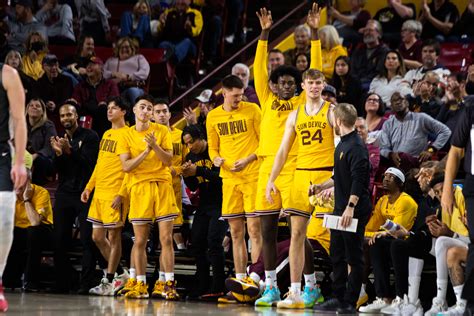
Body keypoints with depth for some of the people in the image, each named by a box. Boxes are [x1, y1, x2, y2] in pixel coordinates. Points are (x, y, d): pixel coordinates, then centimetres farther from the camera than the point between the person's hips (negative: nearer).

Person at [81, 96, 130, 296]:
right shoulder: (106, 135, 18)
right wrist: (89, 186, 16)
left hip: (115, 192, -9)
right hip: (99, 190, 9)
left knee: (113, 236, -3)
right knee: (97, 236, 9)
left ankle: (109, 282, 2)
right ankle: (120, 274, 20)